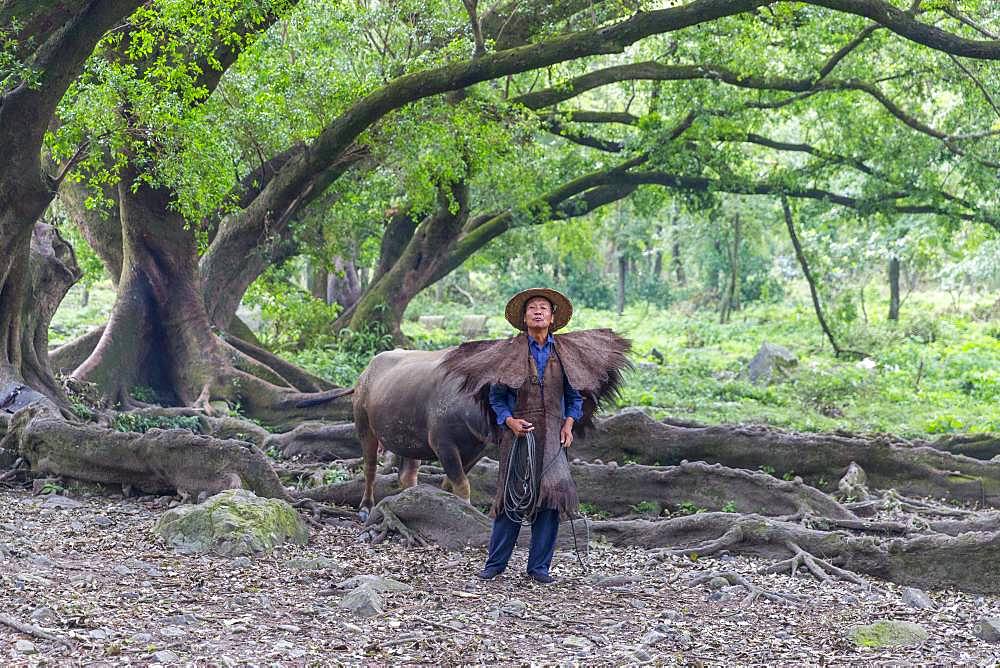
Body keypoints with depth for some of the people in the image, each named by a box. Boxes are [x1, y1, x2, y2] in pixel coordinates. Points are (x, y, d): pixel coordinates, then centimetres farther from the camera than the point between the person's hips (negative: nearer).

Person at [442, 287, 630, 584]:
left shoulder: (565, 352, 11)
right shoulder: (509, 351, 5)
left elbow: (574, 395, 16)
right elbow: (496, 395, 6)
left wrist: (569, 423, 0)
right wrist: (509, 420, -10)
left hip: (552, 436, 2)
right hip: (519, 434, -2)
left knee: (551, 497, -4)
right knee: (513, 497, -1)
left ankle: (539, 566, 4)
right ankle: (495, 563, 10)